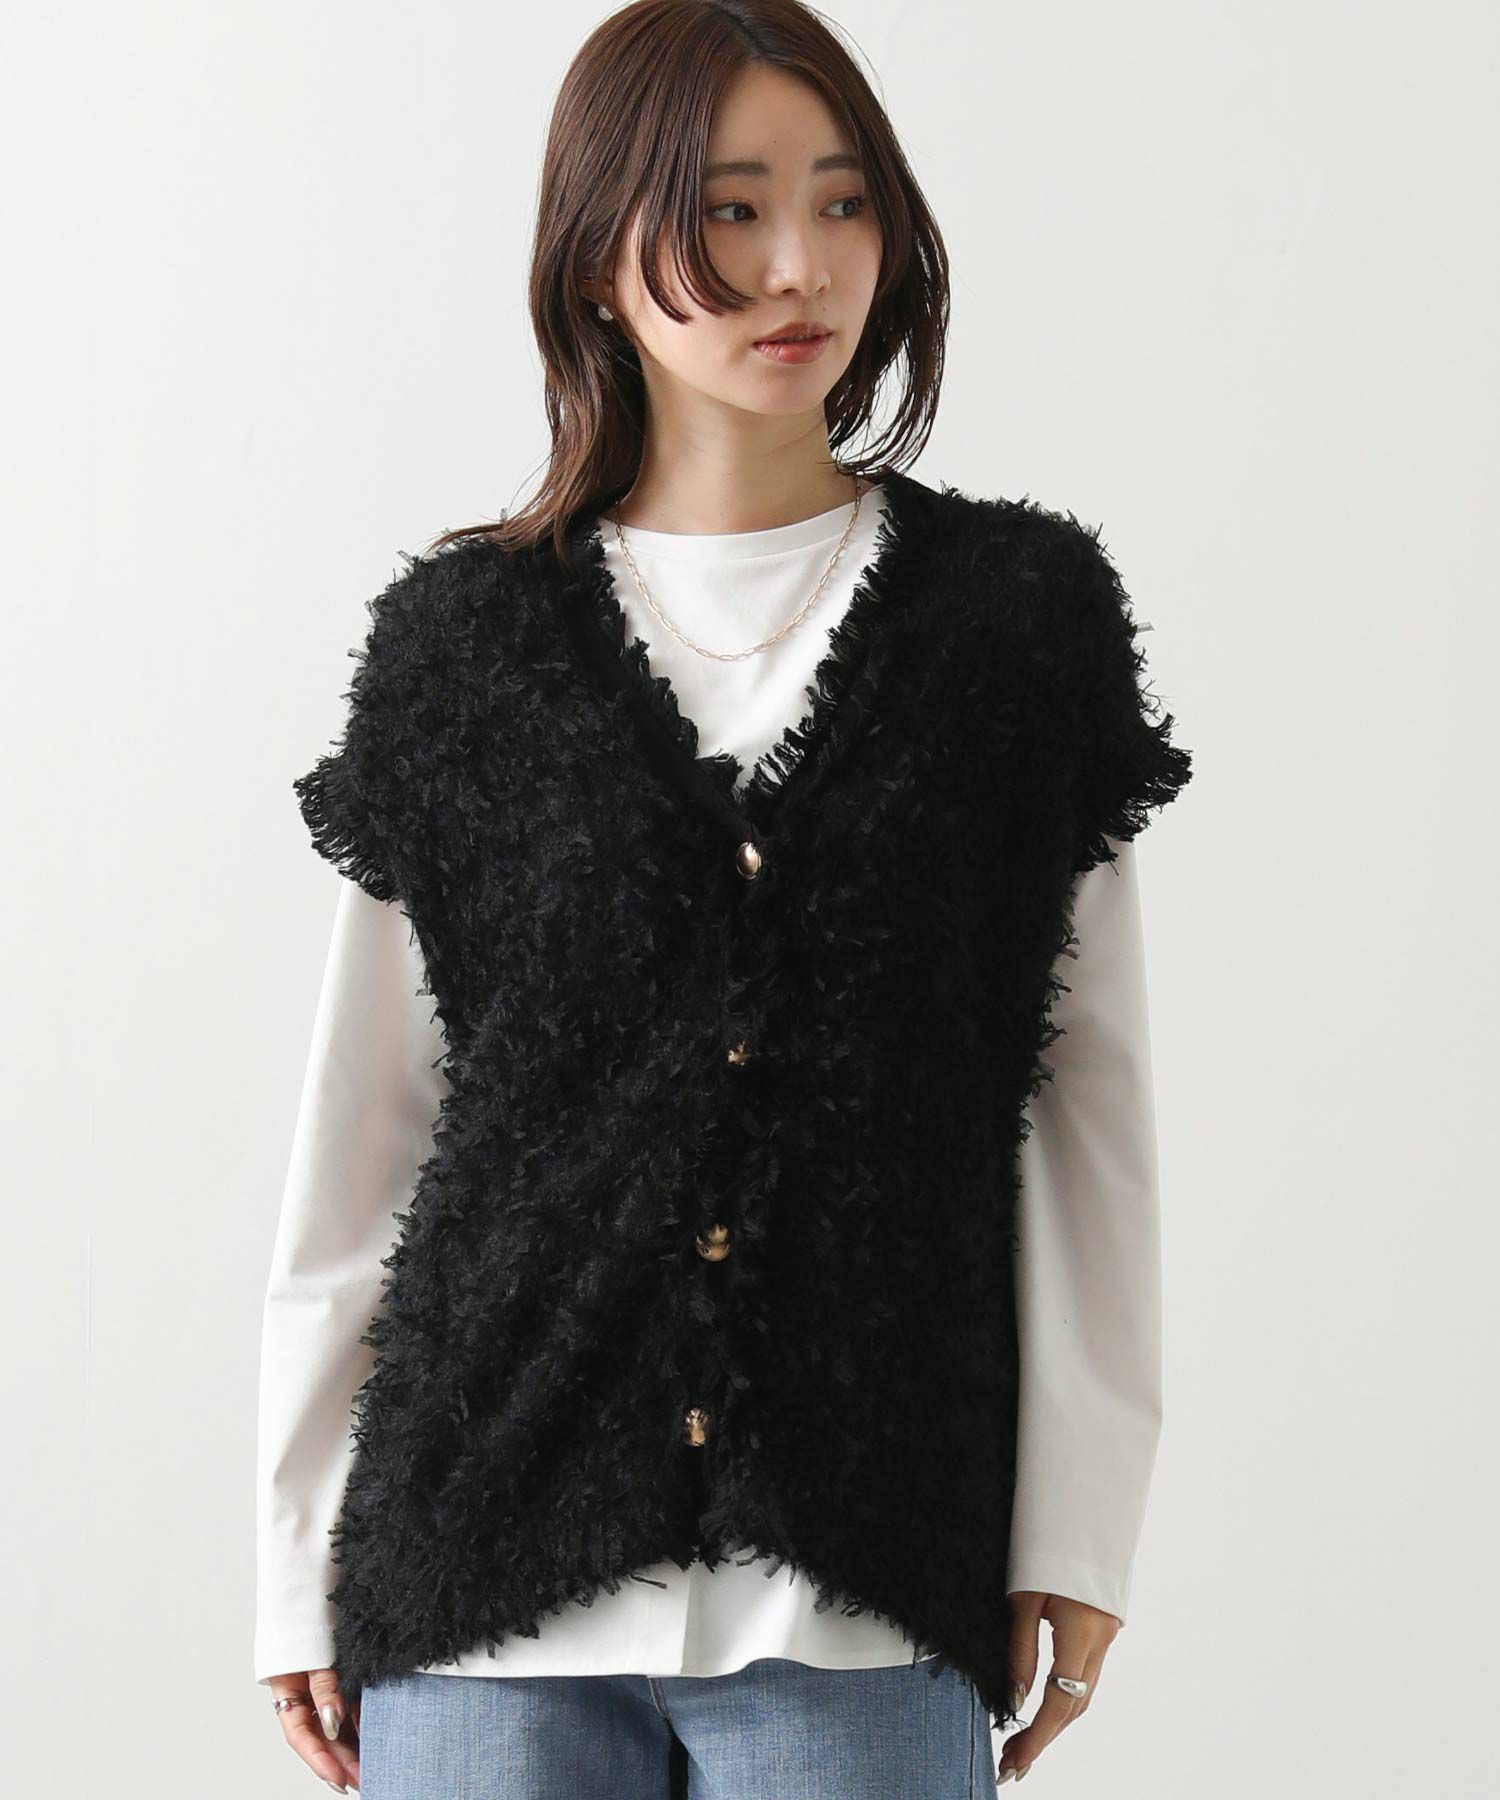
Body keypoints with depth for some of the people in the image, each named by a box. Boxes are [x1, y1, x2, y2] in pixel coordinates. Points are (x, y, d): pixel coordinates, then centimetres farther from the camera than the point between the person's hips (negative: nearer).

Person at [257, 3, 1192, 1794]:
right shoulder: (463, 640, 5)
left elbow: (1086, 1105, 5)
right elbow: (363, 1124, 8)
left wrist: (1073, 1544, 0)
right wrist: (303, 1564, 7)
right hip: (494, 1566, 1)